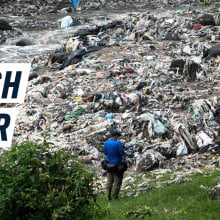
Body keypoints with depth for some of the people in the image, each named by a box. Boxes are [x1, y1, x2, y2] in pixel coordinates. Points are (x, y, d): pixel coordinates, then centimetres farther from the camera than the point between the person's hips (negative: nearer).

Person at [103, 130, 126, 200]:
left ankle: (108, 197, 10)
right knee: (117, 182, 5)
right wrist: (123, 162, 0)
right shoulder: (118, 143, -17)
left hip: (109, 165, 5)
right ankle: (115, 197, 7)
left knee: (109, 181, 12)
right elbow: (122, 154, -14)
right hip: (117, 165, -5)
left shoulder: (106, 143, 1)